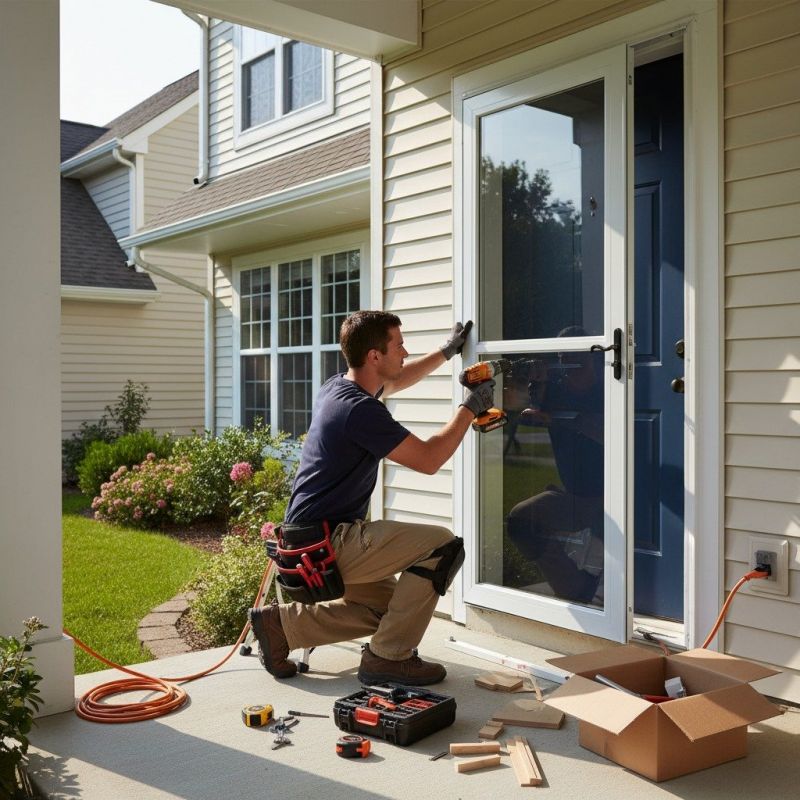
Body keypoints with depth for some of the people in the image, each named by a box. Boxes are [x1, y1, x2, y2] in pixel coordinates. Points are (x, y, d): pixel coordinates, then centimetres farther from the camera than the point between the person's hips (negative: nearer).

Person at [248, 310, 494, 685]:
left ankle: (281, 622, 17)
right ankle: (389, 657, -4)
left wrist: (447, 351, 31)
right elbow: (428, 459, -17)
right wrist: (470, 408, -6)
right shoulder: (359, 409, -22)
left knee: (386, 608, 21)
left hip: (309, 540, 10)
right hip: (326, 544, -10)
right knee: (442, 546, -14)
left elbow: (395, 381, 30)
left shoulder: (337, 387, 8)